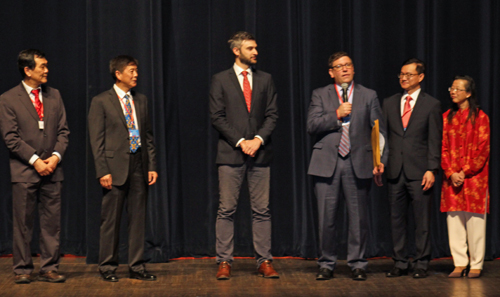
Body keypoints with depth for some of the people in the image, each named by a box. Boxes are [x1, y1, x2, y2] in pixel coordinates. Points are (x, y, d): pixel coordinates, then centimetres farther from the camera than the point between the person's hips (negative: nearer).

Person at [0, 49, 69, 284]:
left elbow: (63, 131, 11)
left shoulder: (54, 96, 12)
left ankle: (49, 269, 10)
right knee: (23, 224, 1)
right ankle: (22, 269, 9)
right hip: (24, 171, -4)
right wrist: (35, 161, -12)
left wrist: (56, 156, -5)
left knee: (52, 223, 3)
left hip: (52, 169, 4)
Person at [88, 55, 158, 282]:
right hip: (115, 167, -5)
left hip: (139, 167, 5)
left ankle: (137, 267, 14)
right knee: (111, 220, 1)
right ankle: (108, 267, 11)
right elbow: (96, 140, -5)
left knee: (138, 218, 7)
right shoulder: (101, 102, -2)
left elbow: (148, 135, 15)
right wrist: (103, 171, -12)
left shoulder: (141, 101, 13)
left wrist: (152, 166, 7)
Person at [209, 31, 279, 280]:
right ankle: (224, 262, 4)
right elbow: (217, 117, -2)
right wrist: (240, 142, -10)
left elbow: (272, 115, 7)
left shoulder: (265, 79, 12)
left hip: (260, 153, 2)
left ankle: (264, 262, 7)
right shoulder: (220, 80, 4)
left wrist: (258, 139, -8)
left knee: (261, 211, 3)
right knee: (226, 210, -1)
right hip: (230, 154, -2)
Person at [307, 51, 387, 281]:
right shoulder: (320, 95, 10)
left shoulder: (368, 96, 11)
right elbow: (312, 126, -2)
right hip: (327, 163, 0)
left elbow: (380, 131, 7)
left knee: (359, 218, 2)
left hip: (358, 164, 0)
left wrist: (380, 161, -3)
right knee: (326, 218, 2)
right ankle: (326, 264, 13)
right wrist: (336, 114, -12)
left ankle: (357, 264, 13)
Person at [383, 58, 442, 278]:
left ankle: (421, 264, 9)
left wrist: (432, 170, -10)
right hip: (395, 170, 3)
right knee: (397, 219, 7)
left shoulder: (432, 105, 2)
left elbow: (435, 141, -2)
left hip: (419, 172, -3)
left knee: (422, 221, 0)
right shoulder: (389, 103, 12)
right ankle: (400, 263, 15)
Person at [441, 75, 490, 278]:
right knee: (454, 220, 2)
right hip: (452, 178, 4)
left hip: (474, 176, -4)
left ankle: (476, 265, 5)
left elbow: (482, 149, -6)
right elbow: (443, 148, 7)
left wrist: (464, 172, -12)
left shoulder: (480, 117, -1)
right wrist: (451, 173, -6)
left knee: (475, 221, -2)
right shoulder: (447, 117, 11)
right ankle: (459, 264, 9)